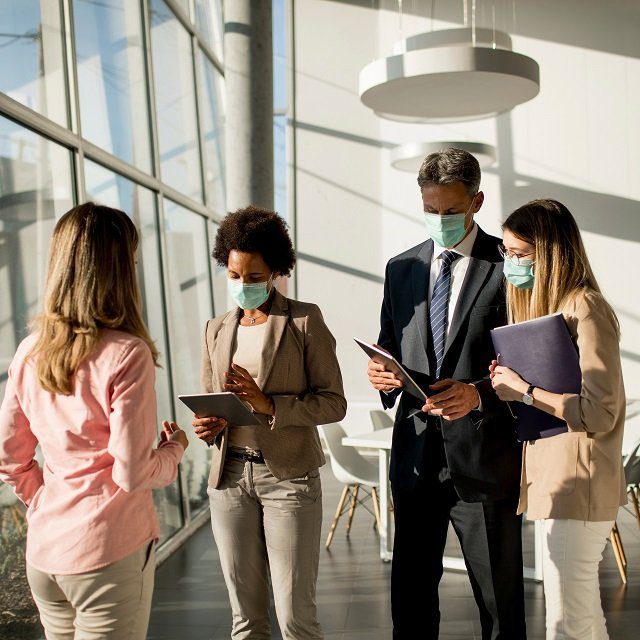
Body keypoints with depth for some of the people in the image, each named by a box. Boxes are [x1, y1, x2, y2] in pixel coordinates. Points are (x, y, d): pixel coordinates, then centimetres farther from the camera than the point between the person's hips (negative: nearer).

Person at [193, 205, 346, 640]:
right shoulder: (217, 330, 11)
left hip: (288, 476, -4)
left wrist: (268, 405, -20)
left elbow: (334, 403, -7)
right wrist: (207, 426, -5)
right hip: (230, 477, 4)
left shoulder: (304, 321, -3)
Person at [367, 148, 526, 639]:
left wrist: (479, 394, -23)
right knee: (409, 596, 14)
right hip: (416, 456, 4)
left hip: (483, 459, -4)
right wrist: (383, 373, -6)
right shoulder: (401, 269, 10)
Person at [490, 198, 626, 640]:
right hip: (554, 482, 9)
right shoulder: (546, 306, 15)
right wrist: (506, 386, 0)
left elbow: (600, 412, -20)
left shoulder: (585, 309, -14)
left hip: (576, 487, -9)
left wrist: (525, 390, -16)